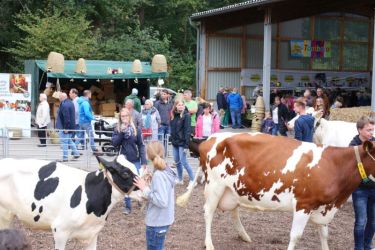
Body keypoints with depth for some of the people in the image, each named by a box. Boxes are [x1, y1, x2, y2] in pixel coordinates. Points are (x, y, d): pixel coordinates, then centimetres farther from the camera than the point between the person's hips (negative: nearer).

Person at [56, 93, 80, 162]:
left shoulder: (64, 105, -20)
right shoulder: (70, 103, 12)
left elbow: (66, 117, -26)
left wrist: (65, 127, -22)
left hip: (64, 127, -10)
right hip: (71, 126, 10)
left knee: (64, 142, -2)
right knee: (69, 140, 21)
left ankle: (65, 158, 2)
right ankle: (76, 153, 20)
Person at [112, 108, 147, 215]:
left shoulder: (136, 129, -4)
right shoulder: (117, 129, 1)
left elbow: (141, 146, -3)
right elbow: (114, 143, -9)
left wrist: (144, 161, -7)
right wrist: (121, 132, -19)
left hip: (135, 161, -1)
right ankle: (127, 206, 17)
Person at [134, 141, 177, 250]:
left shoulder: (158, 175, -23)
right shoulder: (167, 171, 3)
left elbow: (162, 201, -27)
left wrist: (145, 189, -21)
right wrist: (149, 186, 4)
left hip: (157, 222, -9)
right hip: (163, 220, 9)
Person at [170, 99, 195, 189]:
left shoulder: (186, 115, -12)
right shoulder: (174, 115, 8)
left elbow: (187, 131, -15)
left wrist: (186, 145, -19)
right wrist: (172, 139, 7)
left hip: (182, 142, -7)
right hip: (175, 142, 7)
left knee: (183, 162, -7)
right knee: (177, 161, 13)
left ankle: (192, 180, 3)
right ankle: (180, 180, 25)